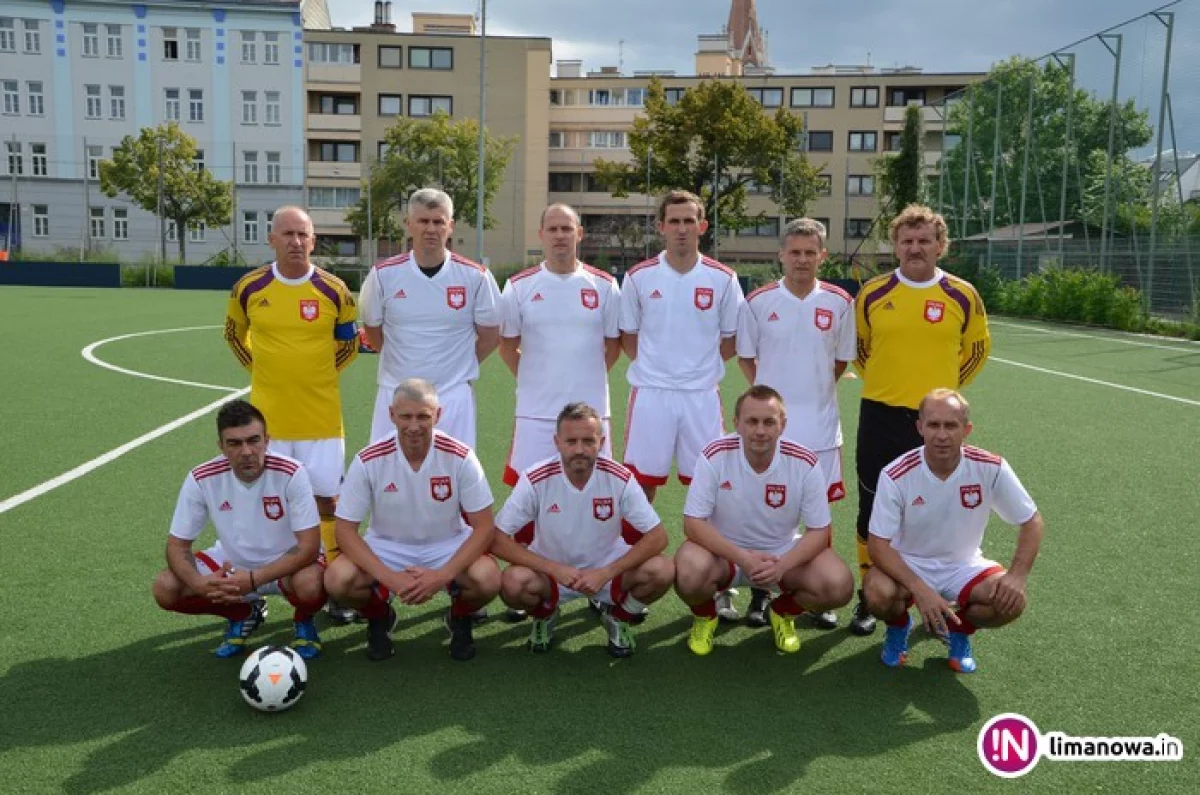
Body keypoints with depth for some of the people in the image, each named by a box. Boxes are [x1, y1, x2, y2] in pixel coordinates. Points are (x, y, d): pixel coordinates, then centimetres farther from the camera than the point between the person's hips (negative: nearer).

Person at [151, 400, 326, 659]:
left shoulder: (291, 473, -26)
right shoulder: (202, 479, -18)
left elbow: (309, 546, -25)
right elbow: (177, 545, -11)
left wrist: (253, 579, -36)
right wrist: (200, 583, -33)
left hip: (286, 564, -3)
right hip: (231, 563, 4)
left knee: (310, 584, -36)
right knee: (165, 589, -17)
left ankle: (304, 623, 3)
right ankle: (243, 614, 11)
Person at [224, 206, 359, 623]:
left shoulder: (334, 290, -4)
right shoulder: (249, 288, -1)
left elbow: (348, 343, 11)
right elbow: (234, 334, 17)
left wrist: (320, 375, 5)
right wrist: (262, 369, 8)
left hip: (321, 417, -1)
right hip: (267, 417, 1)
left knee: (327, 500, 4)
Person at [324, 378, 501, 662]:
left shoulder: (460, 456, -17)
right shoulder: (369, 460, -17)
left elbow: (483, 527, -13)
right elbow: (345, 531, -13)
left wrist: (443, 575, -27)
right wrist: (390, 578, -26)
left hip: (448, 547, 0)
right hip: (386, 547, 1)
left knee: (488, 579, -30)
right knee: (338, 579, -28)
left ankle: (460, 618, 8)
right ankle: (379, 617, 9)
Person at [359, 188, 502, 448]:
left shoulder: (476, 276, -3)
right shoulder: (383, 274, -1)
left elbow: (490, 335, 7)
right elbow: (372, 331, 12)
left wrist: (459, 367, 5)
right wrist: (406, 362, 9)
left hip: (454, 397, -1)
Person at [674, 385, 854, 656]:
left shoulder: (805, 463, -16)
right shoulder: (715, 456, -19)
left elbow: (819, 530, -10)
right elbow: (693, 522, -18)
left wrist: (782, 566, -28)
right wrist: (742, 558, -31)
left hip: (784, 553, 2)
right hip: (724, 550, -1)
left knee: (838, 586, -22)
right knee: (689, 575, -33)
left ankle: (782, 612, 13)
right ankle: (705, 615, 7)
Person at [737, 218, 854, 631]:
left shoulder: (839, 303, 1)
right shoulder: (758, 301, -1)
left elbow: (841, 360, 12)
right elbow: (745, 356, 9)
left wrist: (814, 391, 7)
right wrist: (767, 392, 1)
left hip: (820, 423, 1)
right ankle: (760, 592, 18)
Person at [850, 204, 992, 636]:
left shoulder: (962, 295, -1)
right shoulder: (872, 293, 0)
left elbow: (977, 347, 13)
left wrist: (947, 385, 9)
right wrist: (881, 380, 9)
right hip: (880, 417, 1)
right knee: (872, 510, 6)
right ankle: (869, 597, 20)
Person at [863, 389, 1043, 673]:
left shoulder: (991, 468, -17)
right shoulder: (896, 475, -22)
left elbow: (1031, 521, -5)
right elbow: (879, 544, -20)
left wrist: (1017, 575, -20)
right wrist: (920, 590, -33)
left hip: (964, 567, 2)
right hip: (908, 564, -2)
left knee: (1012, 602, -25)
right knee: (878, 594, -32)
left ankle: (960, 629, 10)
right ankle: (899, 626, 7)